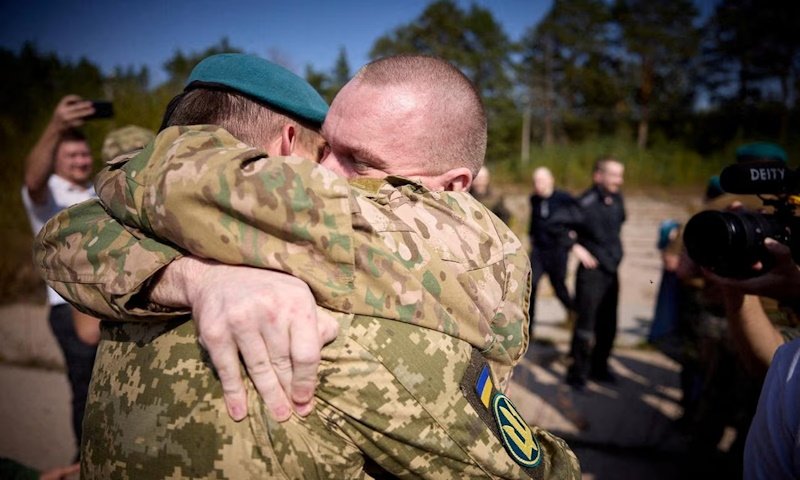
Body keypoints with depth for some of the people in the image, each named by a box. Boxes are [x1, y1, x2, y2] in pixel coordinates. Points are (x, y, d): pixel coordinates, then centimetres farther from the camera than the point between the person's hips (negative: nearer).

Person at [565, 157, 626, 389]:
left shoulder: (617, 199, 5)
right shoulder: (586, 203, -18)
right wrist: (576, 247, -18)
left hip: (612, 271, 7)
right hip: (592, 272, -7)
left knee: (608, 325, 14)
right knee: (586, 324, -2)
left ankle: (599, 367, 30)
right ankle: (577, 372, 12)